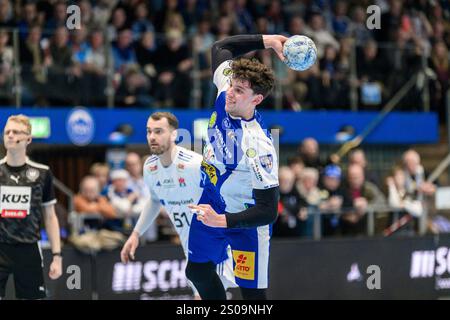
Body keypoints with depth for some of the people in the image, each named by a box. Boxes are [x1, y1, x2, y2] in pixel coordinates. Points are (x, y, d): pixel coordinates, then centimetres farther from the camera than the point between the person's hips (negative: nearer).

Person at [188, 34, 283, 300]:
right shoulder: (225, 94, -18)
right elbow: (221, 48, 0)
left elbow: (268, 211, -31)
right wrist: (265, 40, -9)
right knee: (196, 270, 23)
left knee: (253, 293, -3)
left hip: (247, 221, -8)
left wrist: (222, 220, -38)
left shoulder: (258, 147, -36)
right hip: (214, 206, 8)